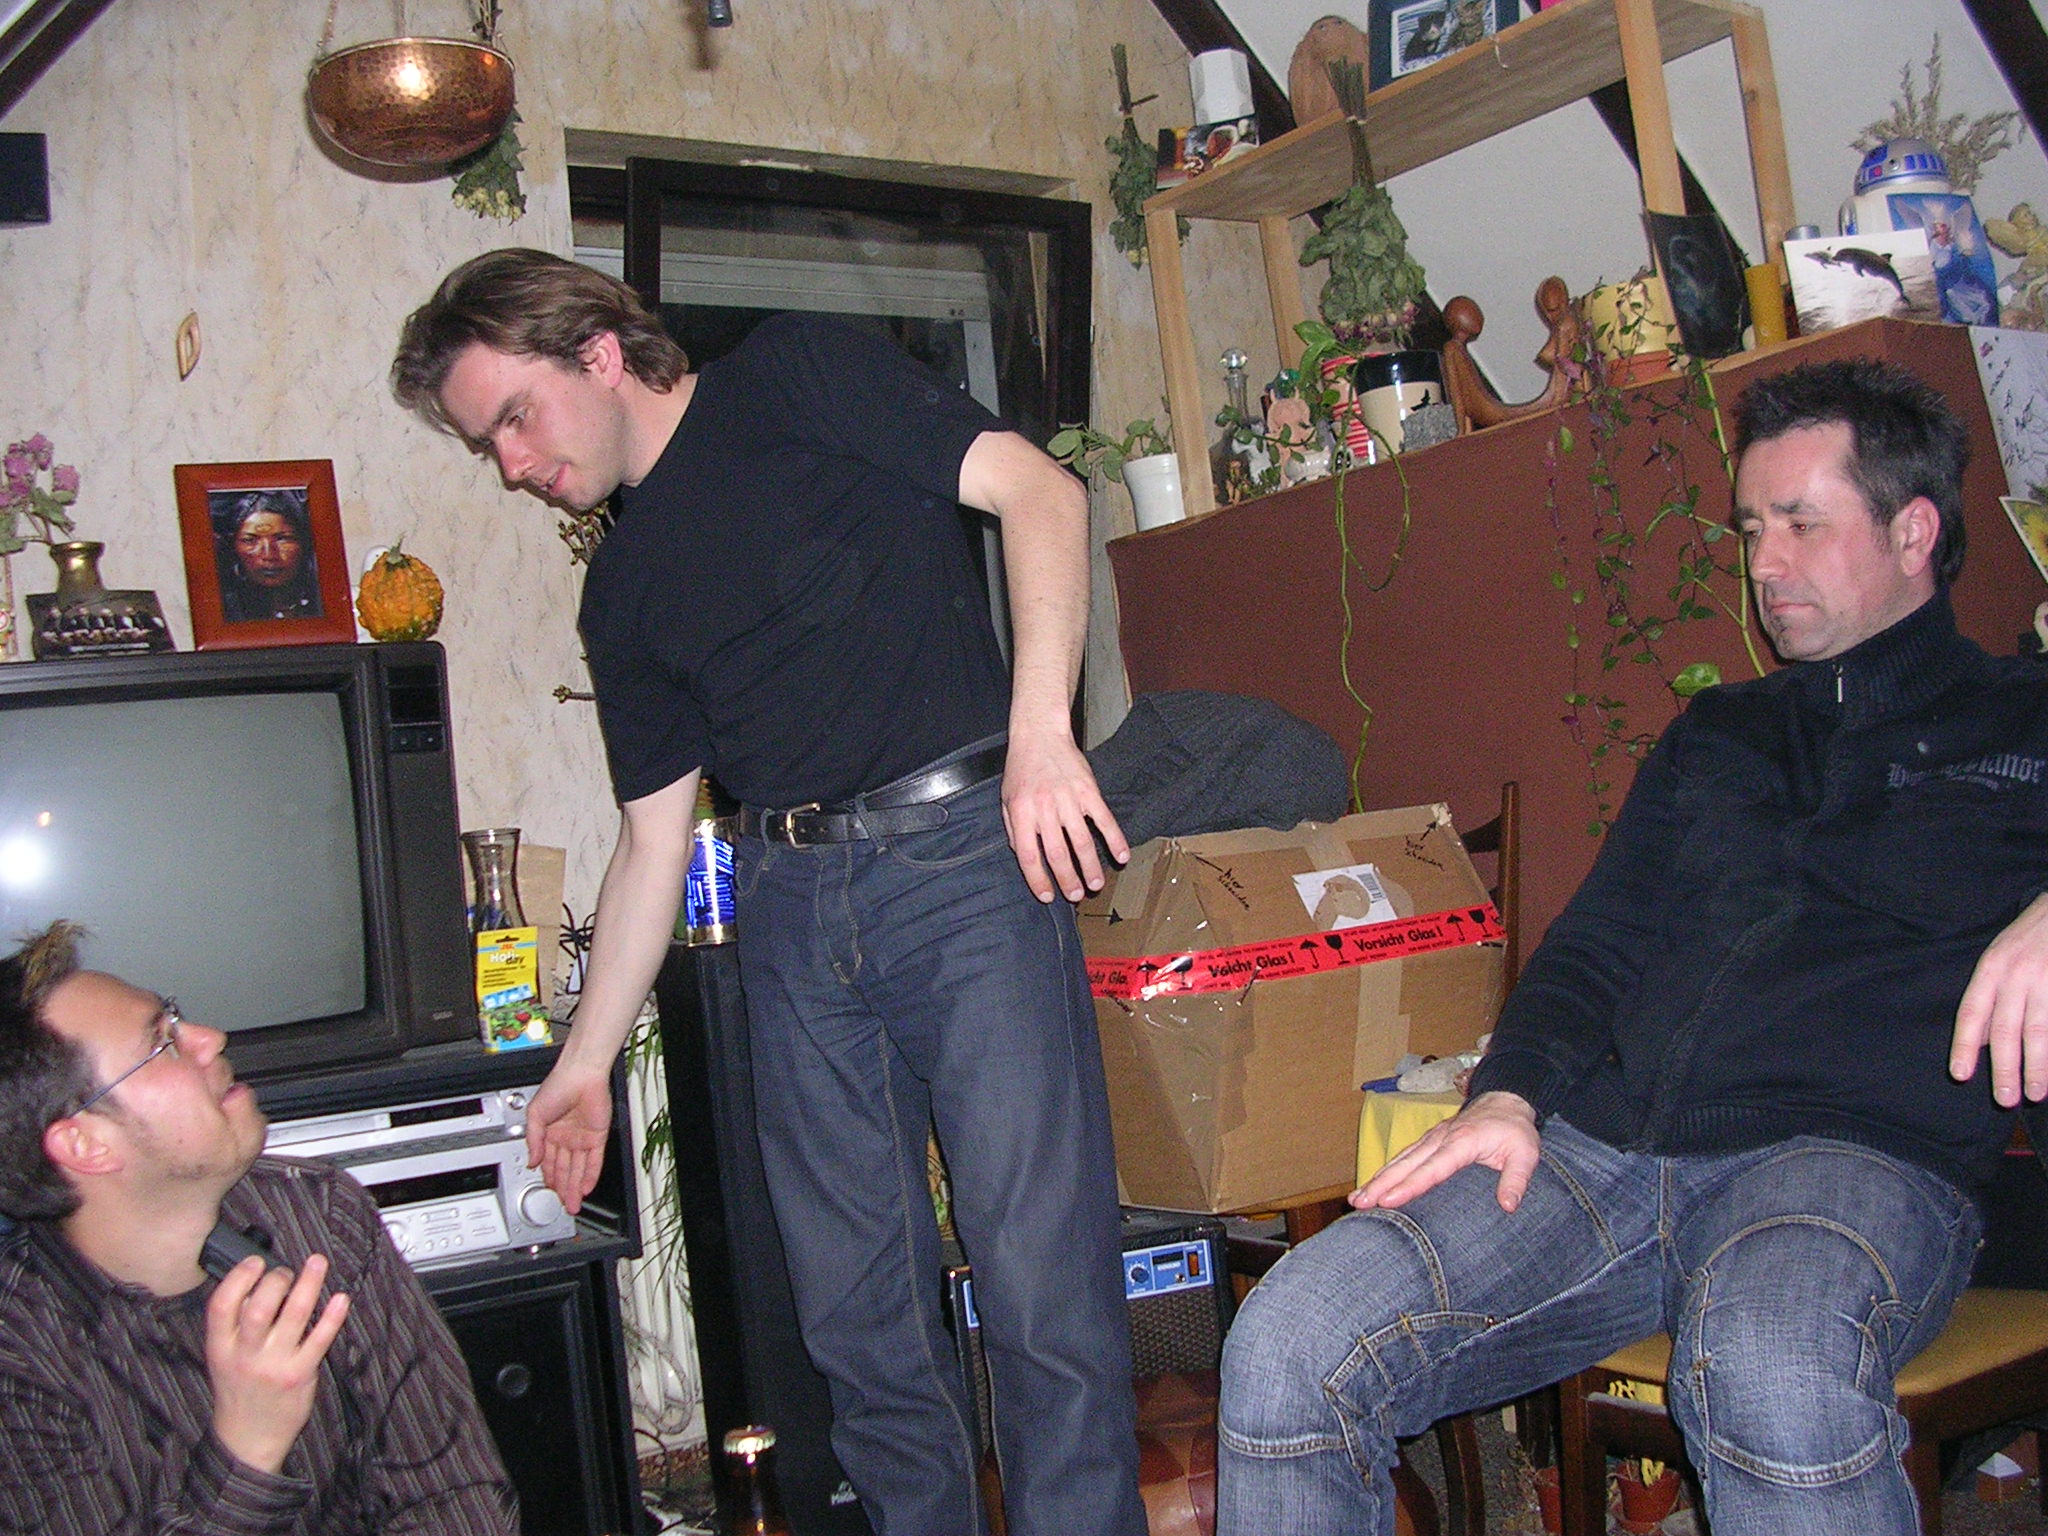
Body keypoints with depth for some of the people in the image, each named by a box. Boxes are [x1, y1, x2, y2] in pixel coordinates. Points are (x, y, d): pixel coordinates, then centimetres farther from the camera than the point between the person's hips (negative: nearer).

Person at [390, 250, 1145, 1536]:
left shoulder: (795, 377, 4)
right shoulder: (623, 589, 20)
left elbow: (1039, 489, -6)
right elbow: (655, 842, 21)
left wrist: (1042, 727, -18)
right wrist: (586, 1061, 18)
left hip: (963, 858, -6)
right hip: (791, 905, 6)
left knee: (1043, 1280, -7)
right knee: (857, 1310, 6)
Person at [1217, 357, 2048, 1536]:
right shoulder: (1718, 733, 27)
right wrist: (1510, 1093, 3)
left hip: (1858, 1153, -4)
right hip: (1605, 1143, 4)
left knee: (1775, 1381, -41)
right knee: (1287, 1354, -19)